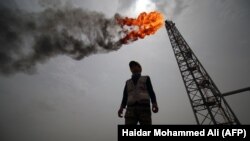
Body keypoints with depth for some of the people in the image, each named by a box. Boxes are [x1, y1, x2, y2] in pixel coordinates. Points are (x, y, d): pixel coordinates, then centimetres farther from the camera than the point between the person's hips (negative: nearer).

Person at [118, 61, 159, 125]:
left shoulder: (146, 79, 21)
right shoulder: (128, 82, 27)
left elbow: (151, 92, 6)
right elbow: (125, 97, 16)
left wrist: (154, 104, -13)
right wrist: (121, 108, -1)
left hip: (144, 108, -1)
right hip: (131, 109, 2)